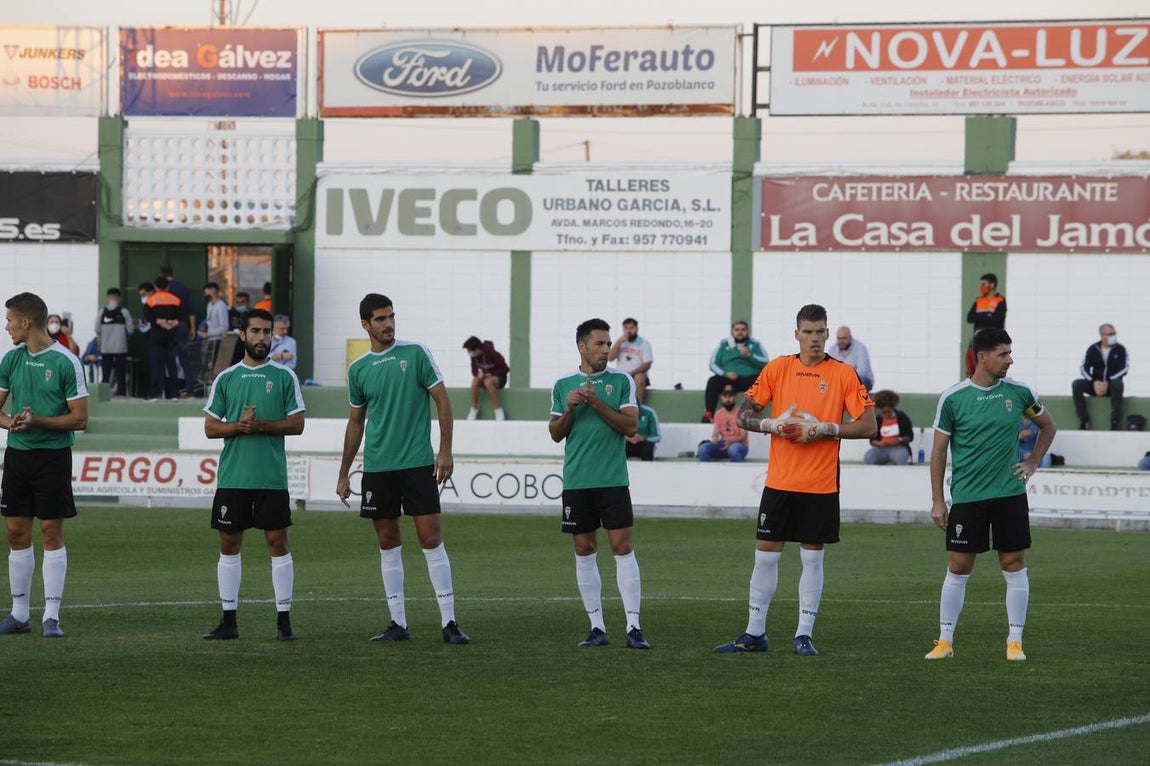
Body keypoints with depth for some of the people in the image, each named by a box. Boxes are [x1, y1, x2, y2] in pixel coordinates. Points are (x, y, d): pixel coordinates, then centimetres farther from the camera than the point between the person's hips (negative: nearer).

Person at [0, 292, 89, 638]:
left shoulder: (65, 362, -8)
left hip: (53, 455, -5)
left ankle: (52, 616, -1)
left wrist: (37, 421, -19)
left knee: (52, 533, -4)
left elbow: (80, 418, -9)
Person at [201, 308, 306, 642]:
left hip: (272, 477, -2)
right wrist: (239, 426, -11)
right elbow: (210, 427, 7)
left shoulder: (284, 376, 3)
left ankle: (284, 620, 3)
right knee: (229, 544, 4)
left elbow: (297, 424, 0)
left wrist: (261, 425, -14)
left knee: (278, 542, -2)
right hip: (232, 476, 2)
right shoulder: (226, 378, 8)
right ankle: (229, 621, 11)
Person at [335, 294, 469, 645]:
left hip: (418, 463, -3)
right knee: (388, 542, 5)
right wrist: (344, 473, 16)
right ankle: (398, 623, 11)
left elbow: (442, 400, -1)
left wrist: (445, 450, -9)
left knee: (431, 539, -7)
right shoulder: (358, 369, 8)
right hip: (377, 467, 4)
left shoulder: (415, 353, -2)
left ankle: (449, 622, -5)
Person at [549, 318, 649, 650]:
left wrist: (597, 403, -14)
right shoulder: (563, 385, 10)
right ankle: (597, 627, 9)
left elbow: (630, 425, -5)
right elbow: (555, 434, 10)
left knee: (623, 548, -7)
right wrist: (570, 409, -8)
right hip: (576, 481, 2)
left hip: (613, 480, -2)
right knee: (584, 551, 3)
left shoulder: (621, 381, 3)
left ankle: (634, 627, -7)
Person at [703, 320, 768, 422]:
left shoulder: (755, 344, 13)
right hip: (728, 378, 1)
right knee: (713, 381, -28)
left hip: (749, 378, -1)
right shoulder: (724, 344, 15)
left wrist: (749, 355, -12)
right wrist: (725, 374, -10)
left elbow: (765, 362, 2)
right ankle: (709, 413, -36)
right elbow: (713, 364, 8)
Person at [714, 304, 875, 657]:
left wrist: (825, 429, -16)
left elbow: (867, 425, -5)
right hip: (779, 481, 2)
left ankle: (804, 635, 10)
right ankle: (754, 633, 12)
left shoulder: (844, 374, -1)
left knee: (812, 559, 3)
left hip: (821, 485, -2)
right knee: (765, 555, 4)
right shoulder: (777, 368, 5)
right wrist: (771, 424, -12)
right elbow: (744, 415, 7)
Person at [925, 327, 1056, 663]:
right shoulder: (952, 398, -5)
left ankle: (1015, 641, 10)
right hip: (966, 497, -2)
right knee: (958, 568, 1)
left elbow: (1047, 426, 20)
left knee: (1014, 565, 1)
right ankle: (945, 640, 11)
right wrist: (937, 500, 0)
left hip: (1010, 494, 2)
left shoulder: (1019, 392, 1)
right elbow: (939, 450, 2)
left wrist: (1032, 464, 9)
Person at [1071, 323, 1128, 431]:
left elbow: (1124, 369, -9)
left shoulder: (1120, 349, 0)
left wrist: (1107, 383, -20)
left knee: (1117, 383, -38)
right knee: (1076, 384, -24)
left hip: (1112, 385, -2)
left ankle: (1115, 422, -32)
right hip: (1095, 384, 2)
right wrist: (1095, 382, -18)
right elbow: (1085, 369, 0)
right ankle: (1084, 421, -24)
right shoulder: (1093, 349, 5)